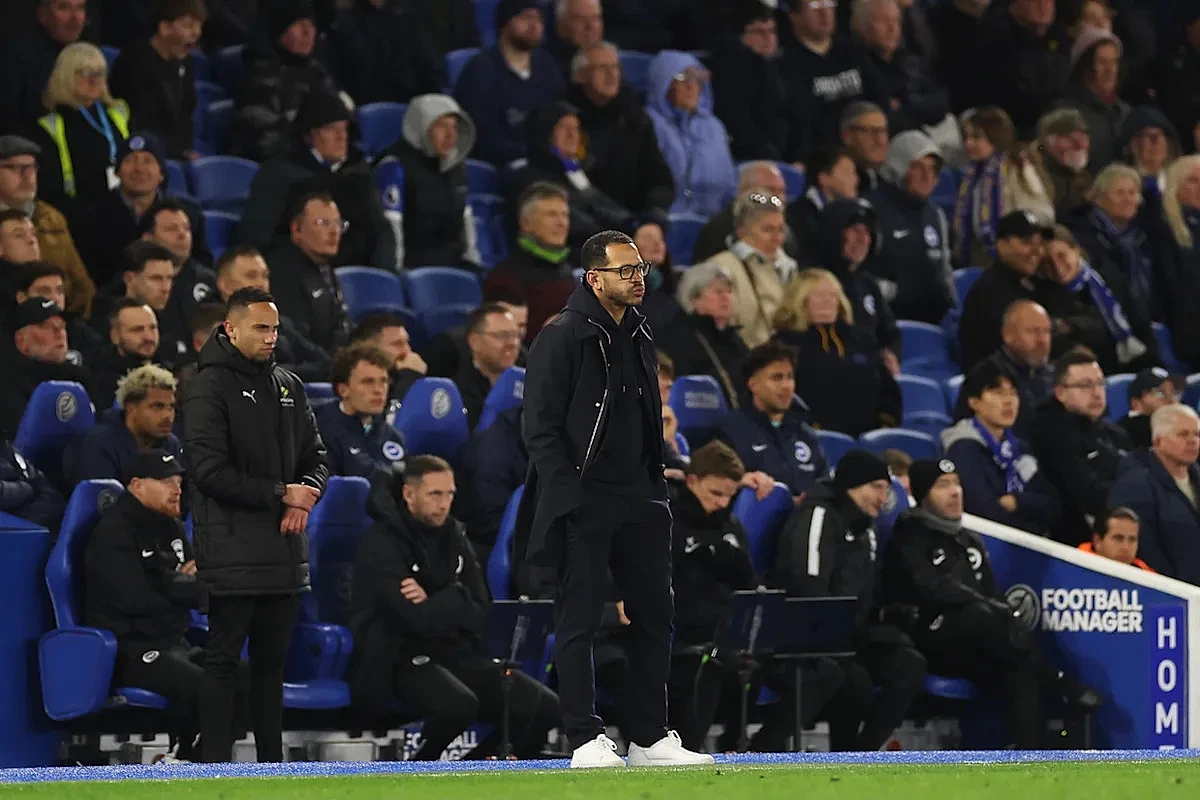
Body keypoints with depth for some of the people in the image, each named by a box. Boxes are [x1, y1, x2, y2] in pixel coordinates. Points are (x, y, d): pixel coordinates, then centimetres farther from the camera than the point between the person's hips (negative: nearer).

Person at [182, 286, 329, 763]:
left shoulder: (288, 385, 15)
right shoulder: (210, 388, -7)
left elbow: (315, 456, 19)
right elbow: (209, 469, -14)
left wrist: (306, 498, -3)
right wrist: (280, 494, -12)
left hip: (284, 546, 7)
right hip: (234, 550, -7)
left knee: (272, 660, 11)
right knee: (223, 660, -6)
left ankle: (272, 762, 15)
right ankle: (216, 764, -7)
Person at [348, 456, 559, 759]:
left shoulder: (453, 536, 13)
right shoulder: (381, 544, -8)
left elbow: (480, 615, 5)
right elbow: (416, 619, -20)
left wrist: (434, 605, -12)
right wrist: (456, 600, -5)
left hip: (458, 653, 7)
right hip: (403, 658, -7)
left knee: (544, 707, -12)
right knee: (458, 705, -38)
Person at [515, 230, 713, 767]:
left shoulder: (639, 339, 15)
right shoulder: (562, 337, -8)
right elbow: (541, 429, -12)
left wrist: (657, 491, 13)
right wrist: (568, 497, -18)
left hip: (638, 502, 8)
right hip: (584, 503, -8)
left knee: (654, 618, 7)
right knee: (580, 621, -3)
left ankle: (650, 737, 13)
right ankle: (585, 739, -1)